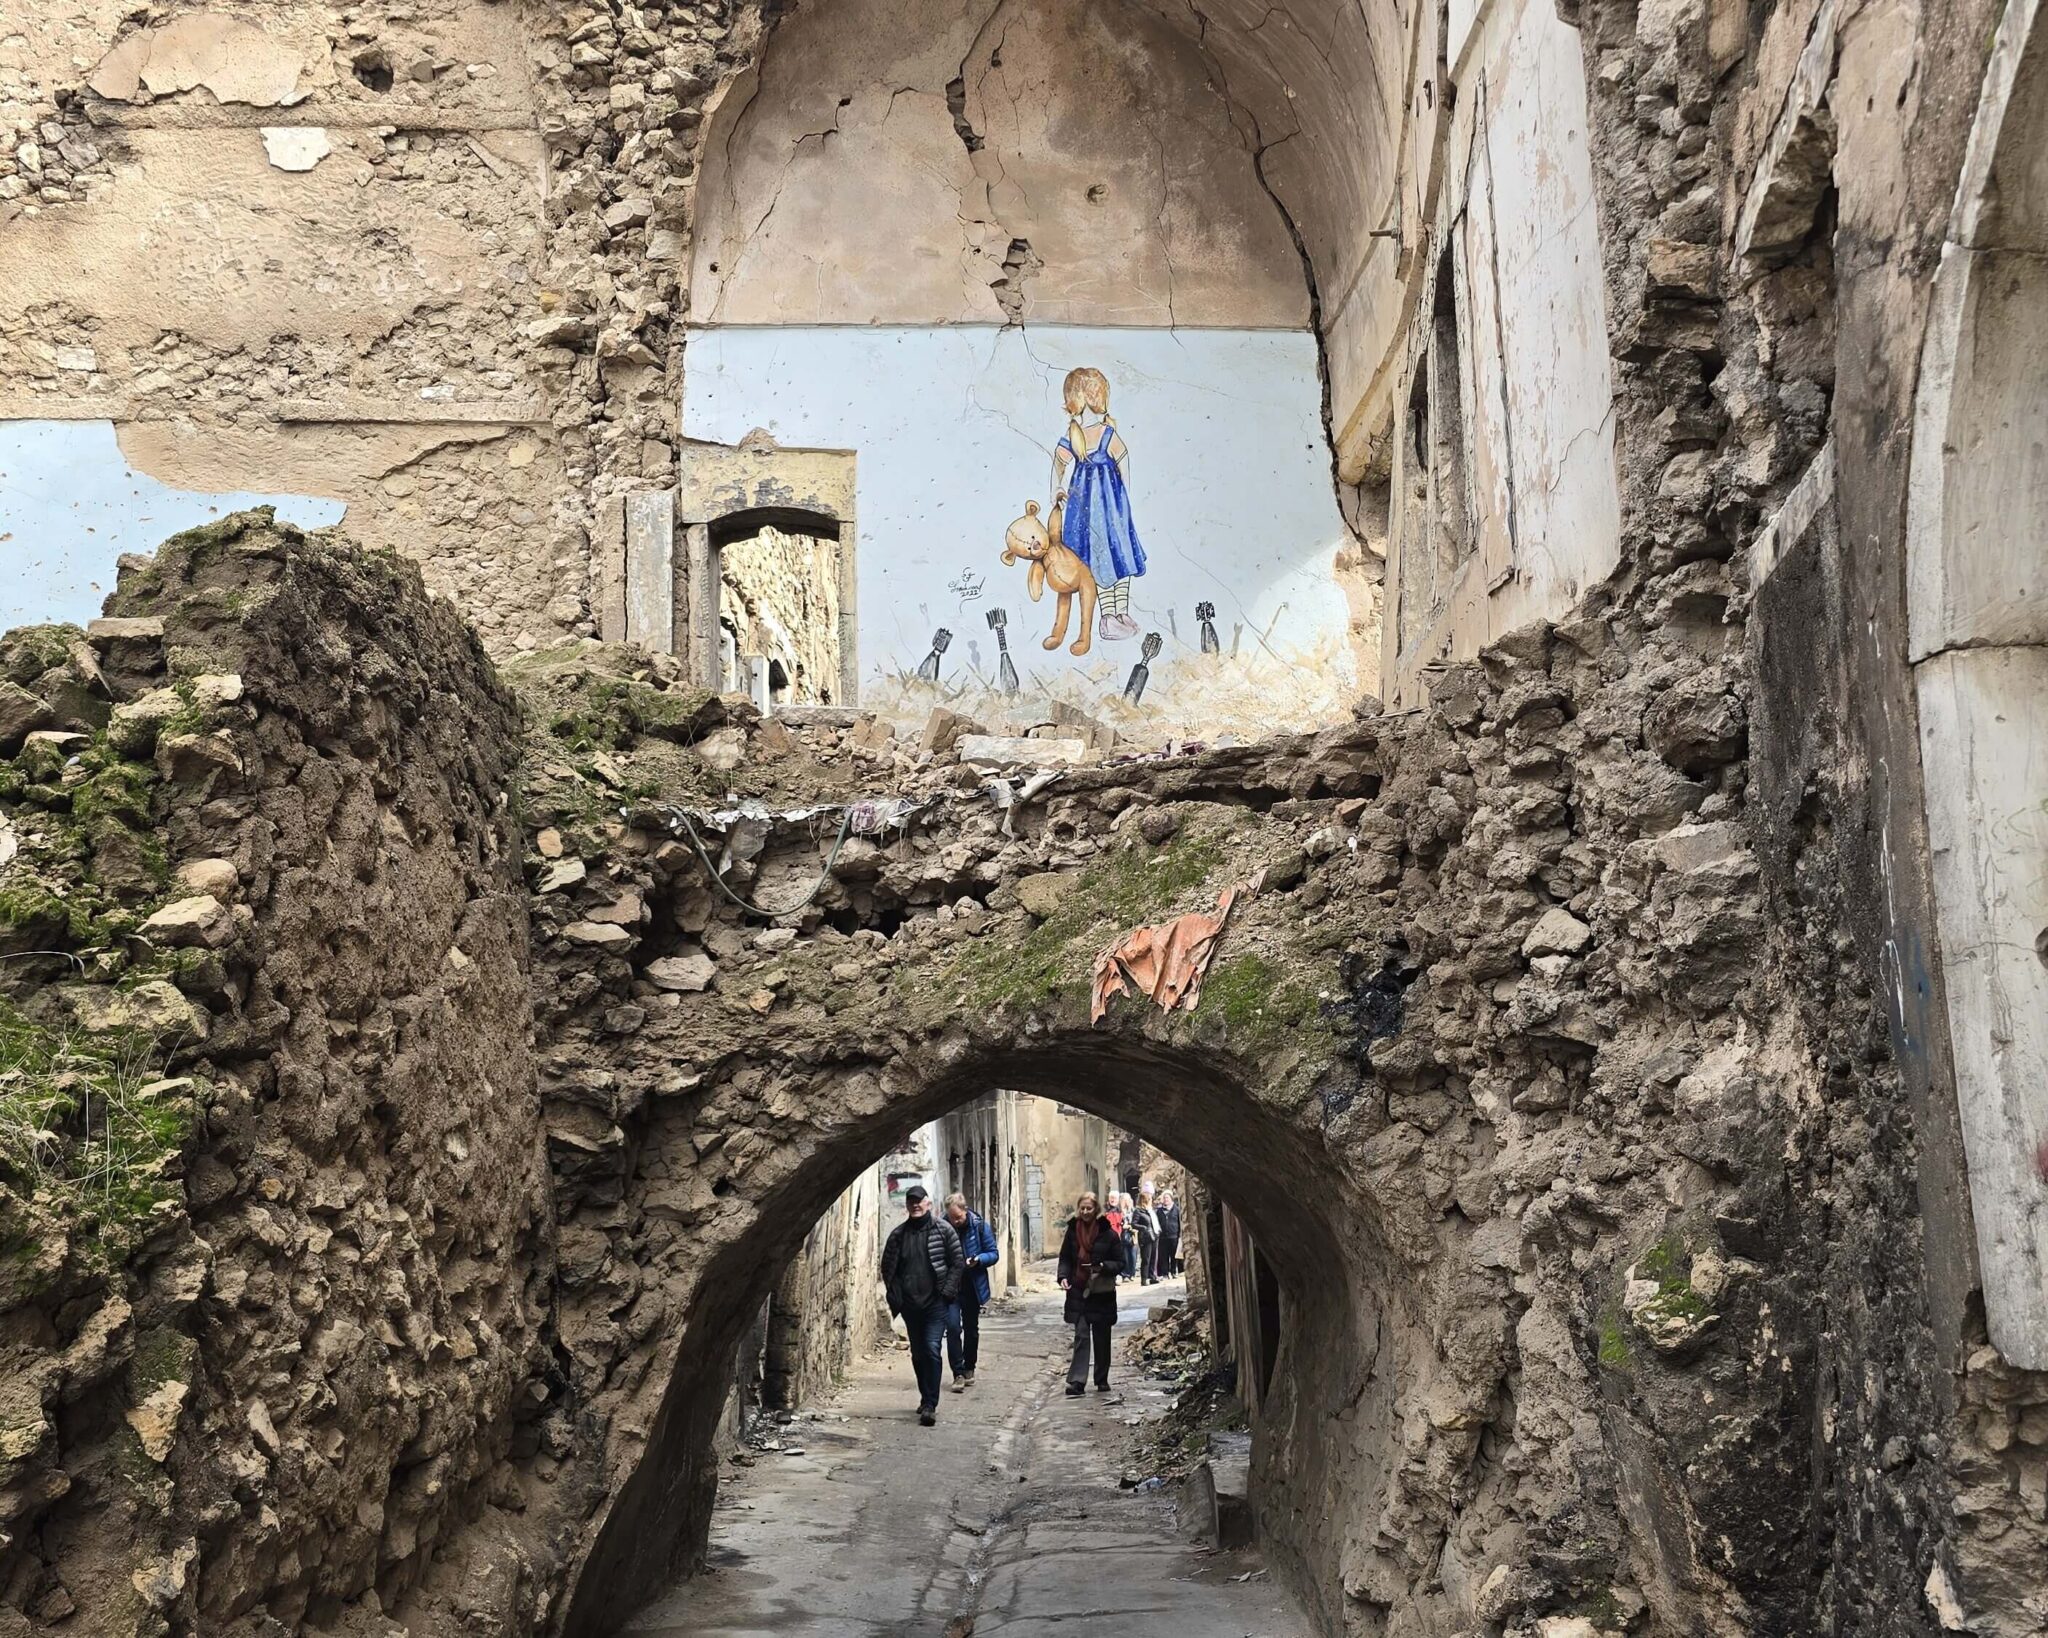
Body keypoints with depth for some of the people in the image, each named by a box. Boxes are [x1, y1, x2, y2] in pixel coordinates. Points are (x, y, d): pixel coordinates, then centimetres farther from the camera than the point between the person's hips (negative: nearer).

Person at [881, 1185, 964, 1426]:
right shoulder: (898, 1234, 7)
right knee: (918, 1354, 11)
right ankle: (927, 1399, 25)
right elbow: (888, 1267, 12)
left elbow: (958, 1262, -1)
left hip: (936, 1302, -4)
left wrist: (947, 1291, -9)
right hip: (910, 1304, 4)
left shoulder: (943, 1229, -1)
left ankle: (930, 1405, -10)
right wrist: (895, 1296, 2)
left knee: (931, 1350, -13)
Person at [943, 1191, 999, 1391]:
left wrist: (978, 1259, -21)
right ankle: (958, 1374, -9)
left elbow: (993, 1253, -3)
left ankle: (969, 1369, 31)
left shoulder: (980, 1225, -9)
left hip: (973, 1286, 1)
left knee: (971, 1329, 14)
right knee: (953, 1327, -14)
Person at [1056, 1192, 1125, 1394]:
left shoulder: (1109, 1234, -5)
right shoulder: (1073, 1231, 3)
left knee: (1101, 1339, 9)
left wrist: (1103, 1267, -19)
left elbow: (1120, 1263, -1)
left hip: (1102, 1294, -1)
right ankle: (1077, 1380, -12)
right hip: (1078, 1293, 1)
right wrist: (1063, 1276, -7)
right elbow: (1065, 1258, 10)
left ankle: (1102, 1380, 22)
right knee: (1081, 1336, -7)